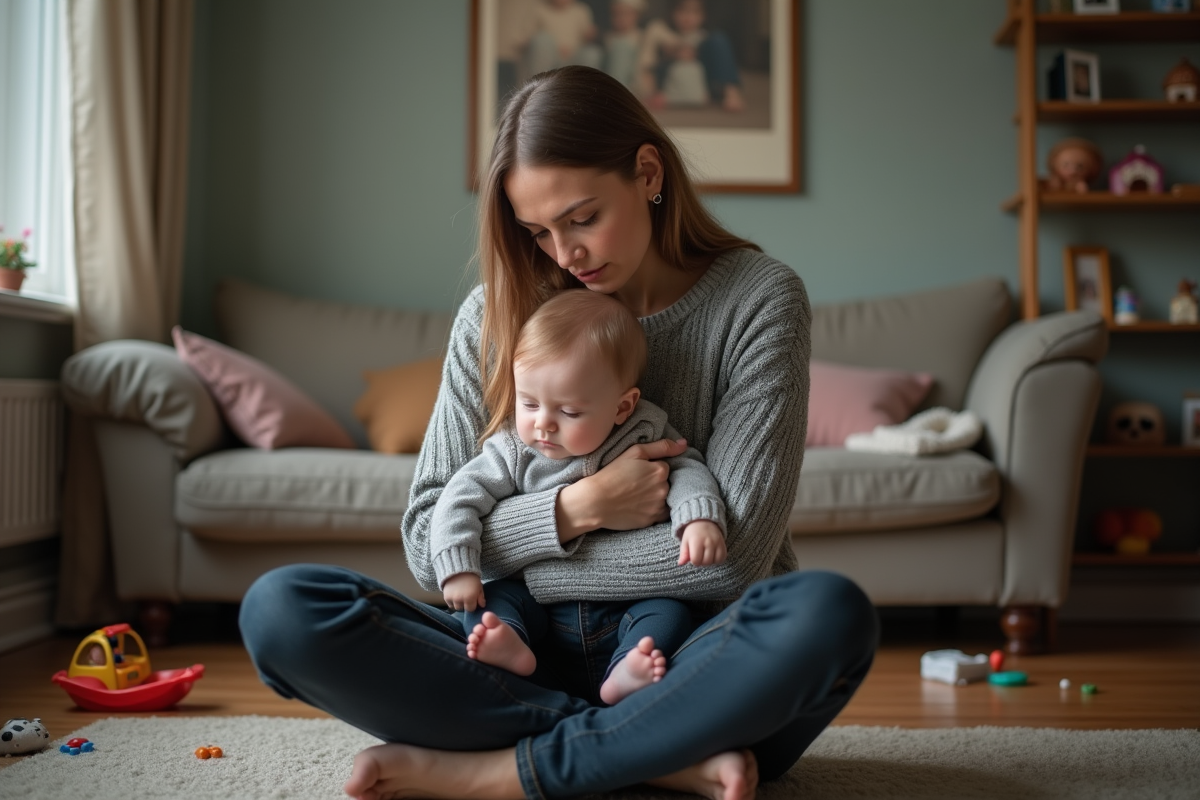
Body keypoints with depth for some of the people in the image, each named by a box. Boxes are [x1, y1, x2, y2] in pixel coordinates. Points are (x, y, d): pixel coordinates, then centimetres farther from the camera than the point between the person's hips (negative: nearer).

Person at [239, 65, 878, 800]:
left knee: (829, 614, -36)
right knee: (279, 607, -19)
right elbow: (428, 542, 1)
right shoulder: (498, 313, 3)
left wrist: (514, 564, -7)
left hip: (687, 662, -2)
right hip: (534, 659, 3)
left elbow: (734, 554, -13)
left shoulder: (759, 298, -6)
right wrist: (575, 509, -15)